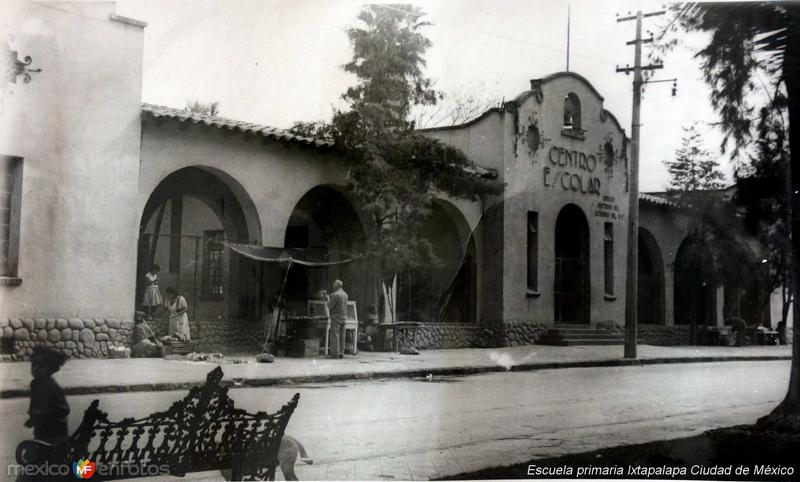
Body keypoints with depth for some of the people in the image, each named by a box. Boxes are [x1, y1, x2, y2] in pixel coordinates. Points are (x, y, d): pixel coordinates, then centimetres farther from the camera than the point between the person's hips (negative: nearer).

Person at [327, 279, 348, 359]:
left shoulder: (334, 295, -14)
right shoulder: (345, 294, 12)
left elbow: (330, 306, -14)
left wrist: (328, 299, 6)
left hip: (336, 316, -8)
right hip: (344, 316, 8)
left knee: (335, 335, -5)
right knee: (342, 335, 9)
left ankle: (335, 353, -8)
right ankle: (341, 352, 11)